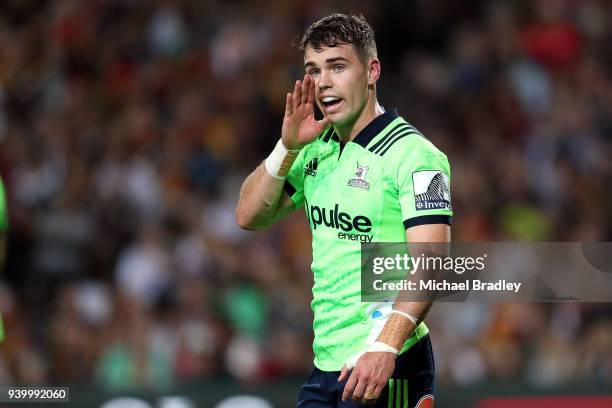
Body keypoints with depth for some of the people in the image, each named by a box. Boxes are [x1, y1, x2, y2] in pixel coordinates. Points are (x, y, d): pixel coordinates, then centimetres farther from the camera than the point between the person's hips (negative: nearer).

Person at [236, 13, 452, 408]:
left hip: (385, 365, -7)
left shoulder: (413, 154, -13)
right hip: (326, 361, 7)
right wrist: (288, 147, -4)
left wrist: (386, 345, -36)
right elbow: (250, 216, 12)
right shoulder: (316, 149, 11)